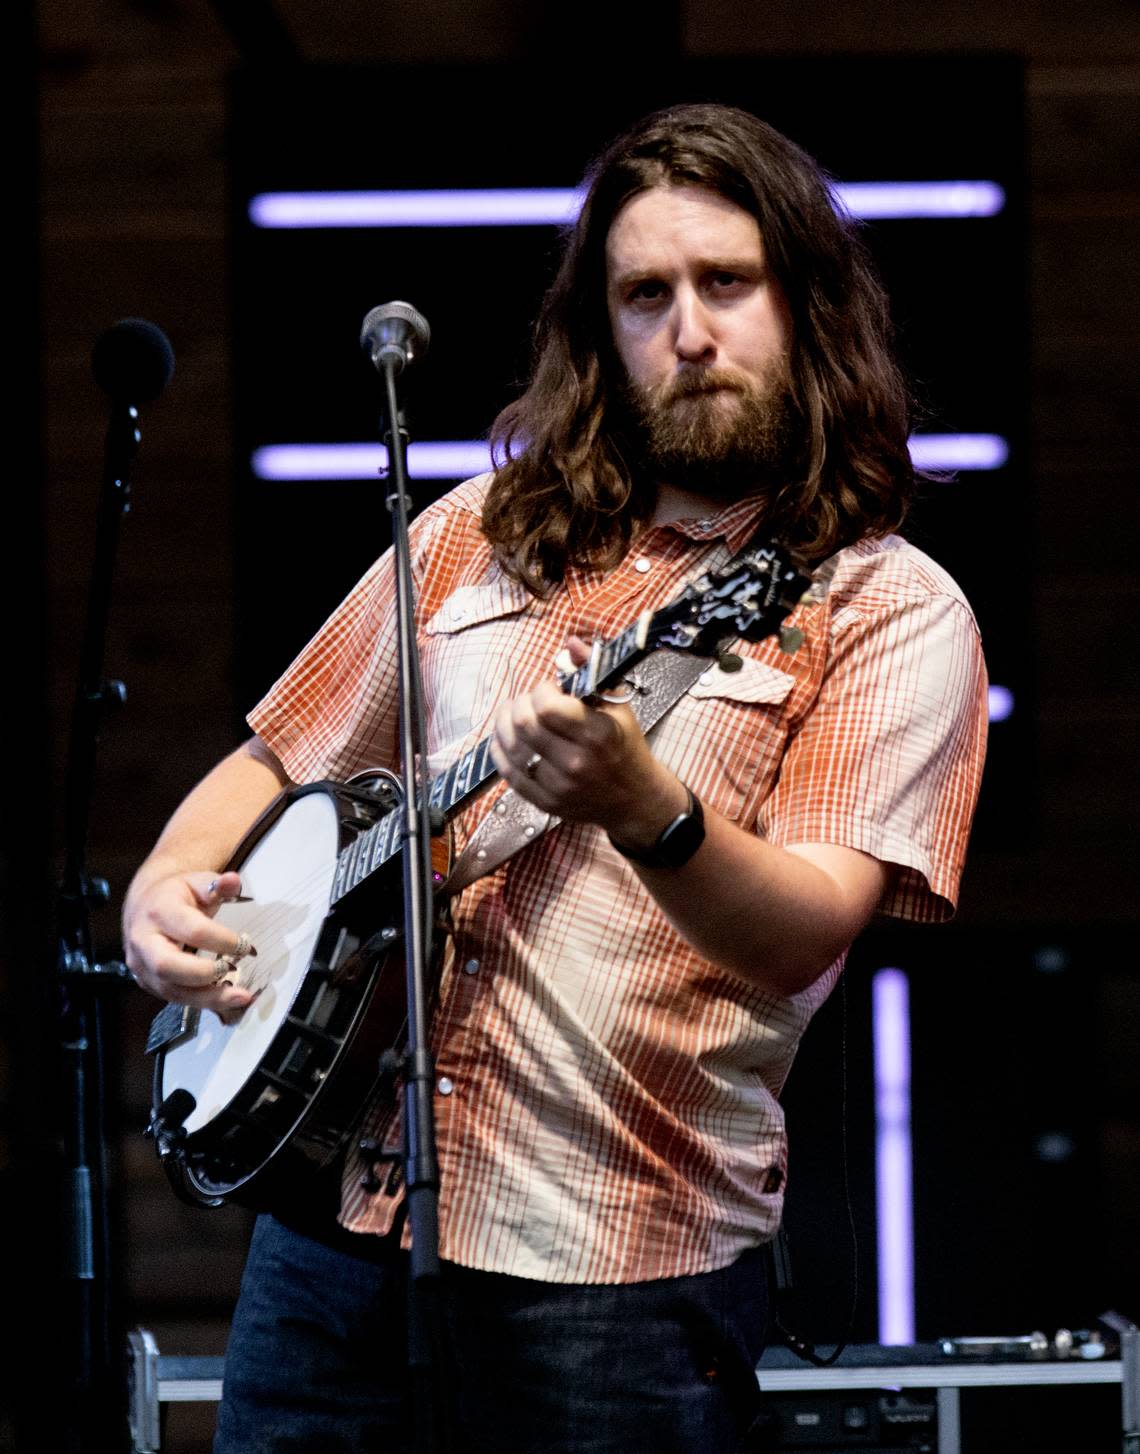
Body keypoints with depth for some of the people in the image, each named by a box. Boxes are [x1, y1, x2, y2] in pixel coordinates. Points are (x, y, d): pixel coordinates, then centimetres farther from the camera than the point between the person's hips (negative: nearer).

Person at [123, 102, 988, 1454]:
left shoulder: (890, 613, -2)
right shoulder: (484, 533, 13)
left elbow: (804, 934, -16)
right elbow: (277, 762, 21)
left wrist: (648, 814, -35)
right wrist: (167, 885, 1)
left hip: (610, 1263, -4)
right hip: (340, 1198, 4)